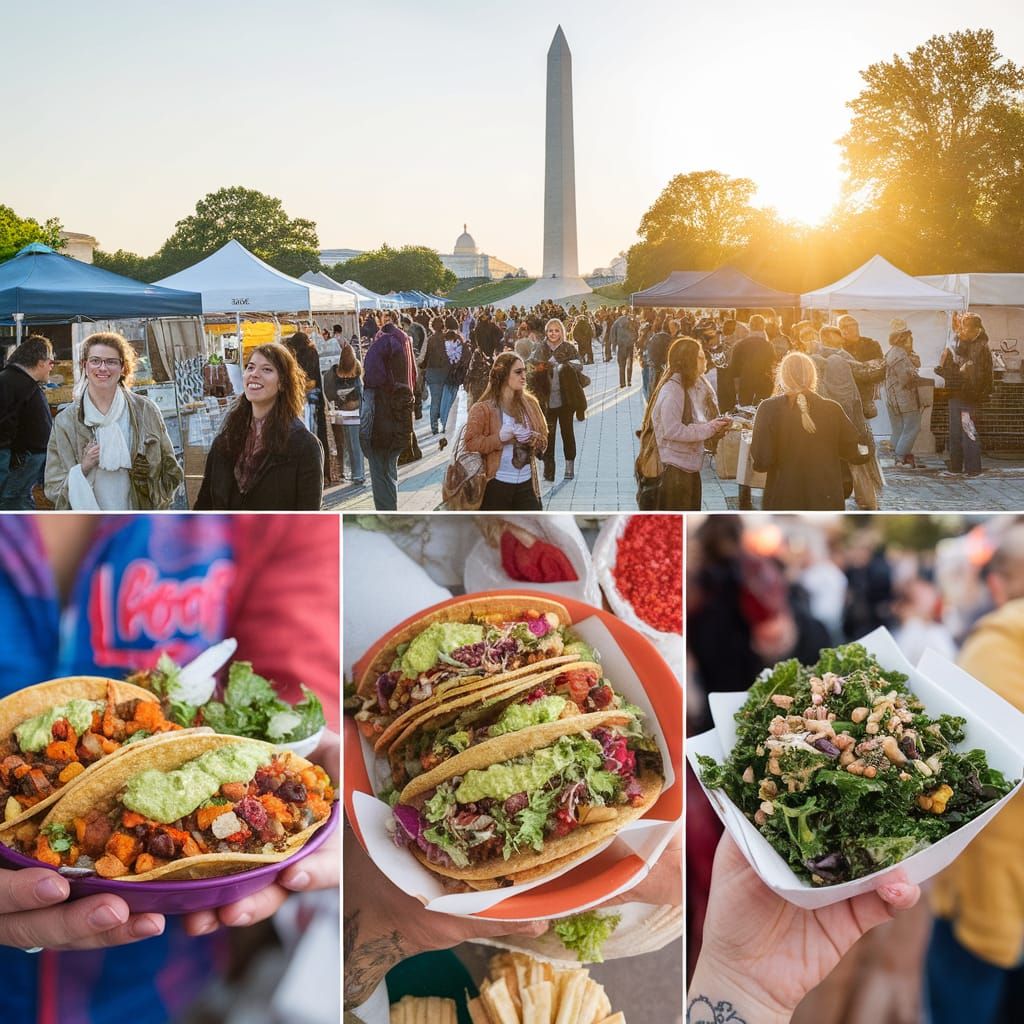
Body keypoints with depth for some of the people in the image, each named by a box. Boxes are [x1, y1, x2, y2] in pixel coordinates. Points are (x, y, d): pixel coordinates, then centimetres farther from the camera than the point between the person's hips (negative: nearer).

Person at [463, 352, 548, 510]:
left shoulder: (530, 404, 7)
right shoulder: (482, 408, -8)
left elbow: (543, 440, 12)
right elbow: (470, 443, -13)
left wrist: (532, 439, -10)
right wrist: (500, 438, -23)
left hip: (526, 483, 4)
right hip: (496, 484, -4)